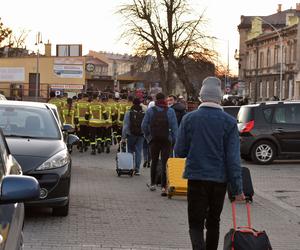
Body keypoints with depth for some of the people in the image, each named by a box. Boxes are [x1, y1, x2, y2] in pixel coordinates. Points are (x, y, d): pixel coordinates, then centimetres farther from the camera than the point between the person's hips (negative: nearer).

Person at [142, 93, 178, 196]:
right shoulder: (170, 111, -3)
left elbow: (144, 126, 0)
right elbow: (174, 127, -5)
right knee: (165, 163, -3)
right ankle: (163, 187, -11)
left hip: (154, 140, 2)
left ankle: (152, 184, 27)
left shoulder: (150, 110, 0)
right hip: (166, 140, -2)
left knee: (154, 161, 17)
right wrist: (175, 140, 0)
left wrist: (148, 136, 13)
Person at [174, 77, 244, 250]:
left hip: (196, 177, -1)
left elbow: (179, 152, 0)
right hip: (220, 179, 1)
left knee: (196, 223, 1)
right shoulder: (229, 122, -6)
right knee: (213, 223, 17)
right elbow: (233, 158, -8)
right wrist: (238, 188, -4)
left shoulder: (189, 119, -6)